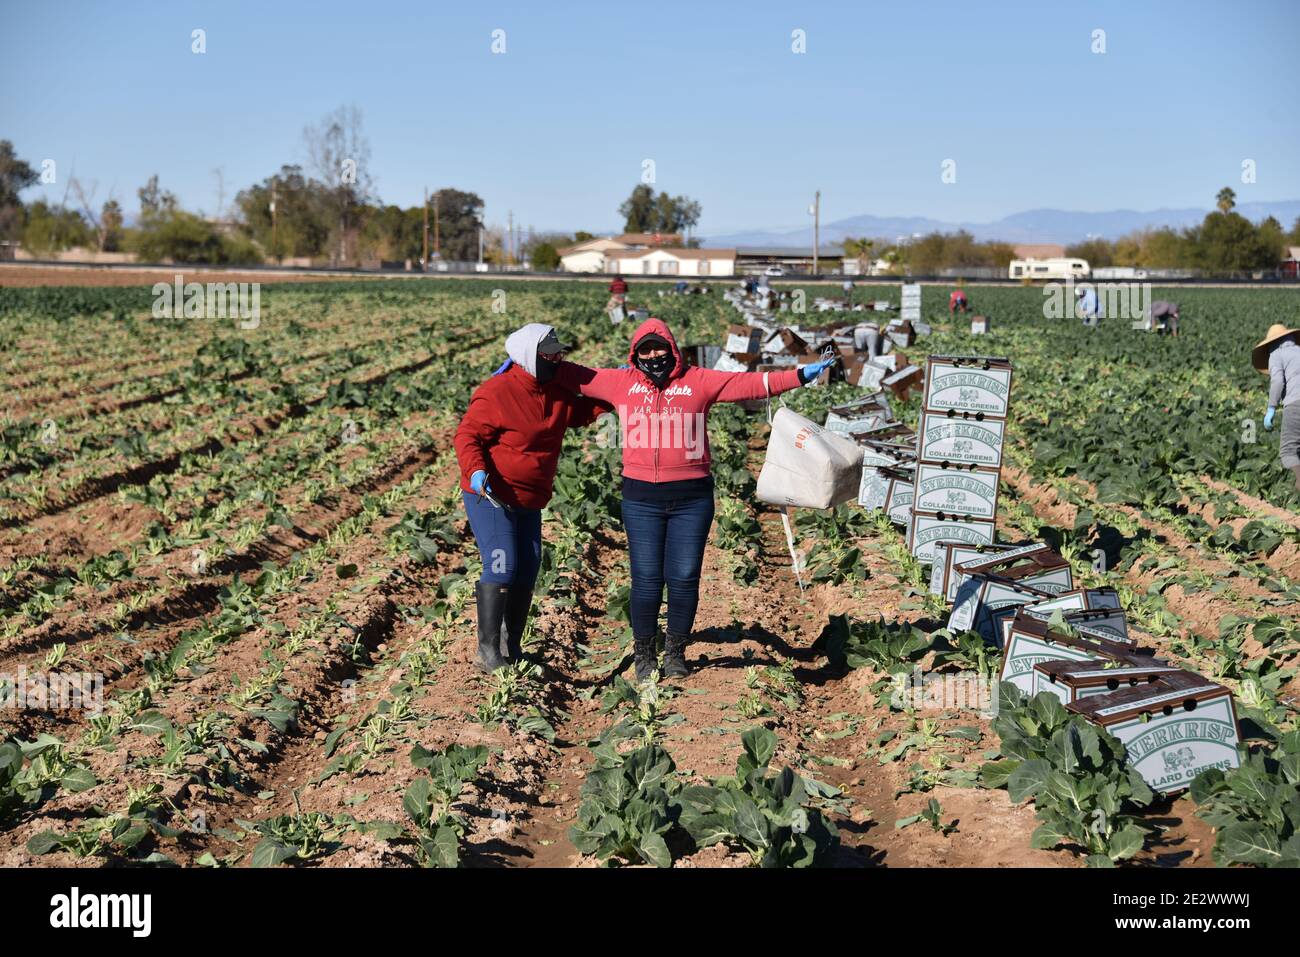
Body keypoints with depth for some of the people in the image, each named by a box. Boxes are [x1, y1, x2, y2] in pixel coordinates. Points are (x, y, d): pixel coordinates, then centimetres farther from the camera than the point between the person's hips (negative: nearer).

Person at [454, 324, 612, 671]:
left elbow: (584, 410, 23)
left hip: (530, 502, 8)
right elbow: (467, 435, -15)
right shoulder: (497, 392, -15)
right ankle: (488, 650, -9)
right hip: (490, 497, -8)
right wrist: (475, 471, -32)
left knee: (528, 571, 8)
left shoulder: (557, 394, 8)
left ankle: (512, 648, 19)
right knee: (502, 567, -16)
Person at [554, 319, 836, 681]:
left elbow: (751, 383, -1)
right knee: (646, 579, 2)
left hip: (692, 497, 0)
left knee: (684, 578, 4)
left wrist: (800, 376, -7)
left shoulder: (698, 381, 3)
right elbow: (575, 376, 15)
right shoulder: (621, 383, 8)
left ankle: (676, 652, 22)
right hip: (641, 497, 0)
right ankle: (643, 653, 20)